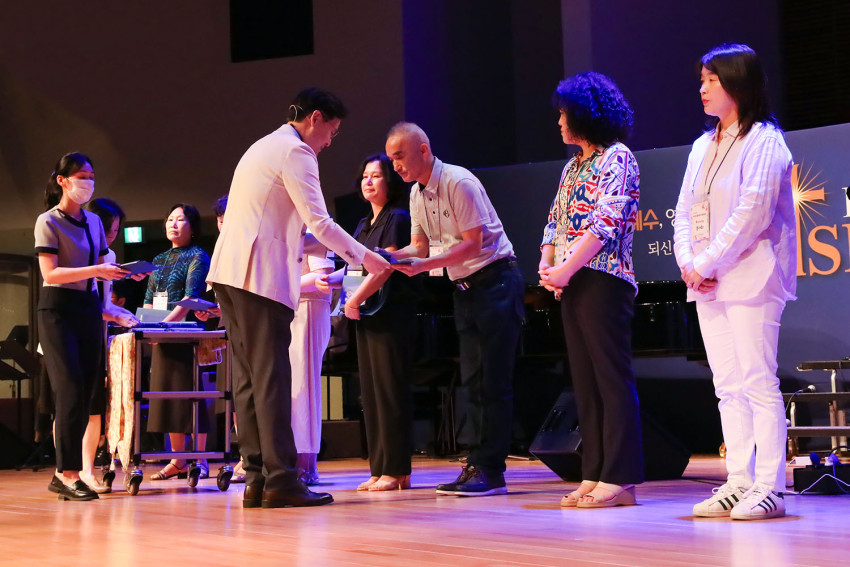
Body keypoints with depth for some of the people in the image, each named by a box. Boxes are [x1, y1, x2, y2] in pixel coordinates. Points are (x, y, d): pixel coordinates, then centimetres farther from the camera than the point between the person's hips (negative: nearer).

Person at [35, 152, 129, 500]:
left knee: (86, 392, 3)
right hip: (58, 309, -7)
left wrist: (124, 273, -2)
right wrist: (95, 271, -24)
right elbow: (51, 273, -15)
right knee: (71, 390, -13)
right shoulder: (48, 222, -6)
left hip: (89, 308, 7)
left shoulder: (93, 222, 15)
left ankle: (63, 474, 9)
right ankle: (68, 474, -11)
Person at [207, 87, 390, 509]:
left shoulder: (264, 148, 26)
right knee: (271, 378, -9)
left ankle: (256, 479, 7)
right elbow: (319, 222, -11)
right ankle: (280, 480, -9)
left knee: (249, 379, 7)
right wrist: (361, 256, 1)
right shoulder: (295, 152, -5)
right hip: (260, 277, -10)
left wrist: (330, 250, 26)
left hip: (229, 274, 10)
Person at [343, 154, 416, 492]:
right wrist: (353, 302, 3)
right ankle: (379, 469, 11)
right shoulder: (363, 225, 18)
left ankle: (397, 470, -4)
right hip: (366, 314, 9)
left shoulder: (397, 219, -6)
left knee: (390, 390, -7)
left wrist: (354, 299, -13)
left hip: (391, 314, -9)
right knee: (370, 392, 7)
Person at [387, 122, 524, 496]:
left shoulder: (459, 183, -17)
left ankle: (490, 470, -7)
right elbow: (420, 246, 12)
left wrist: (423, 266, -26)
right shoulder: (417, 194, 9)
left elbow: (473, 245, -19)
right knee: (472, 379, 7)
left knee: (493, 379, -9)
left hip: (495, 280, -9)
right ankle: (476, 465, 10)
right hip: (464, 287, 9)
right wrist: (392, 256, -8)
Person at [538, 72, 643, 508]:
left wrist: (566, 269, -17)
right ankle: (594, 473, 9)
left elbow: (606, 222, -15)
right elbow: (556, 219, 19)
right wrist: (546, 264, 2)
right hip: (571, 283, 9)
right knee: (584, 379, 6)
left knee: (612, 378, -8)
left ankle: (620, 478, -7)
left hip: (603, 280, -8)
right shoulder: (573, 166, 21)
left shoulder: (617, 159, -5)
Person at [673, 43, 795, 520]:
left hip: (750, 280, -8)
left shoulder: (763, 140, -6)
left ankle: (768, 488, -6)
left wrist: (707, 264, -14)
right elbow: (686, 210, 15)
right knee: (728, 386, 8)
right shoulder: (703, 146, 19)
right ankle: (739, 482, 11)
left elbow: (752, 212, -15)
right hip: (708, 283, 8)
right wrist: (688, 262, -2)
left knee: (758, 383, -8)